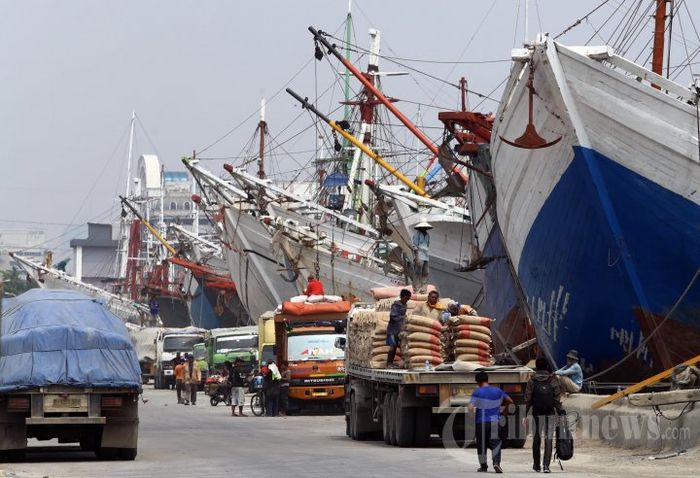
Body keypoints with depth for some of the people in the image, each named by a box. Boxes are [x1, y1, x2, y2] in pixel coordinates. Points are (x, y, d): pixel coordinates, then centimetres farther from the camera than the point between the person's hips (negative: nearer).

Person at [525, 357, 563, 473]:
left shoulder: (532, 381, -1)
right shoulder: (553, 380, -2)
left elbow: (528, 399, -2)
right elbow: (557, 399, -3)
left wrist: (525, 414, 2)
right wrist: (560, 413, 3)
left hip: (537, 413, 1)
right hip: (550, 413, -1)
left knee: (537, 438, 13)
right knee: (549, 439, 1)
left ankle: (537, 465, 19)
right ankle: (546, 465, -8)